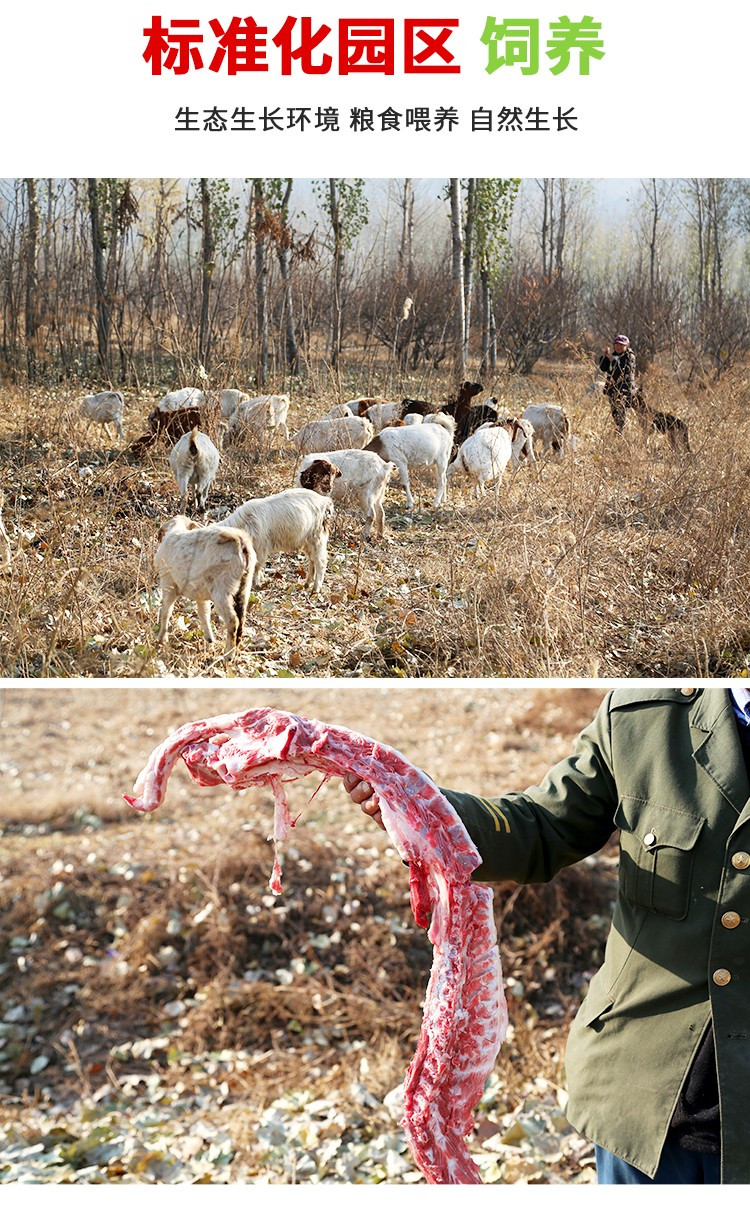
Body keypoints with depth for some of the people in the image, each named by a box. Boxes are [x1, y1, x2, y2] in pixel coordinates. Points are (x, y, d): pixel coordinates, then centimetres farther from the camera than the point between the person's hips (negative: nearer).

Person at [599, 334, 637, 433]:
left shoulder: (630, 357, -4)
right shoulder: (613, 355, 14)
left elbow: (625, 370, -20)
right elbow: (603, 368, 10)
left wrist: (612, 359, -21)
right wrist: (605, 356, -4)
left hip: (625, 389, -7)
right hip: (612, 389, 7)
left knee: (620, 413, -16)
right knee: (614, 413, 11)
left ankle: (619, 433, -18)